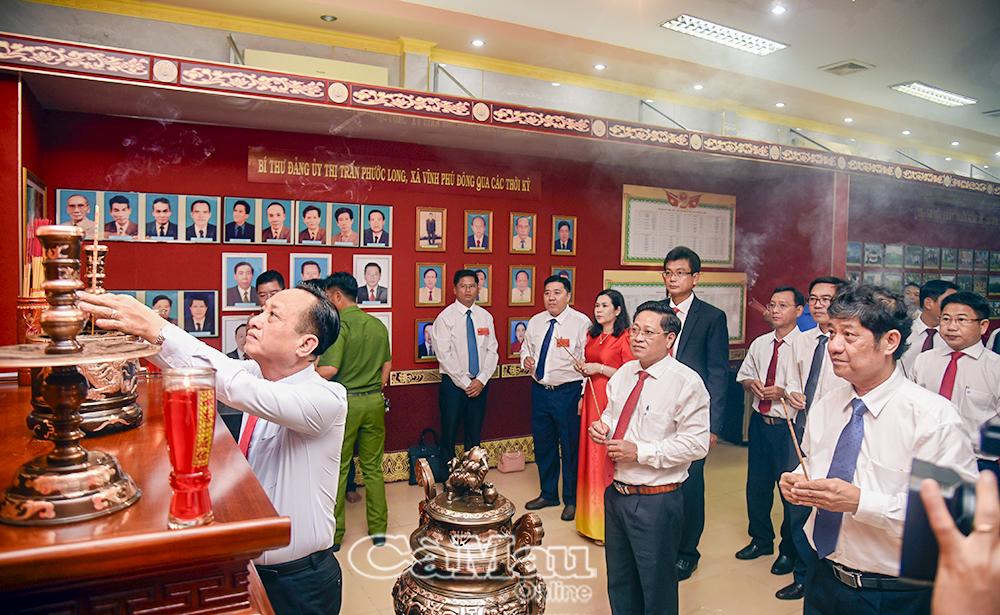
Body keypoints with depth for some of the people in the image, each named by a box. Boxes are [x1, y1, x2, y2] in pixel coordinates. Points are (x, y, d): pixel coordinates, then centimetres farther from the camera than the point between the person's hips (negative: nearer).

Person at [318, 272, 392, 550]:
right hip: (374, 402, 5)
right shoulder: (378, 325, 5)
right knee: (373, 467, 13)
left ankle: (334, 534, 19)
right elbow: (387, 364, 11)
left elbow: (330, 370, -21)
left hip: (345, 402, -5)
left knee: (338, 469, 8)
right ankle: (378, 530, 21)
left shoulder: (339, 325, -14)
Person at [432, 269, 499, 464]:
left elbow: (492, 351, 5)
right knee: (449, 434, 4)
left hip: (480, 384, 4)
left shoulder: (485, 316, 6)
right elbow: (444, 355, -13)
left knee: (474, 435, 13)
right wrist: (465, 383, -14)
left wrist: (481, 380, -8)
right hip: (453, 384, -4)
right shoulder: (445, 317, -7)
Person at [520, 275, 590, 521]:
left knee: (570, 447, 5)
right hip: (540, 391, 6)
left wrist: (584, 396, -15)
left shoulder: (581, 322, -10)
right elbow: (526, 347, 24)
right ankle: (548, 494, 36)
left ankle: (572, 500, 23)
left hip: (568, 392, -6)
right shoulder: (535, 322, 8)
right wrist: (526, 359, 0)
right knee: (543, 445, 16)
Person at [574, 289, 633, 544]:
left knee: (609, 458, -2)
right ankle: (592, 516, 25)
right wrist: (583, 369, 8)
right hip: (592, 399, 7)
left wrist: (599, 368, -15)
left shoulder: (625, 337, -9)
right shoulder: (592, 335, 13)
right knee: (591, 455, 11)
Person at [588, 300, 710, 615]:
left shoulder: (686, 382, -16)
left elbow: (695, 444, -21)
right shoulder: (623, 373, 5)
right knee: (619, 581, 23)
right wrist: (603, 426, -3)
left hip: (656, 502, -7)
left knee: (657, 585, 11)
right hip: (616, 492, 7)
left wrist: (640, 452, -23)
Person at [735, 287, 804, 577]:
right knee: (757, 485, 17)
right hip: (760, 421, 7)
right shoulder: (759, 344, 7)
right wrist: (751, 384, -1)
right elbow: (743, 375, 19)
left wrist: (783, 392, -21)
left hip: (788, 427, -6)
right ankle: (761, 539, 39)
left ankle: (789, 551, 28)